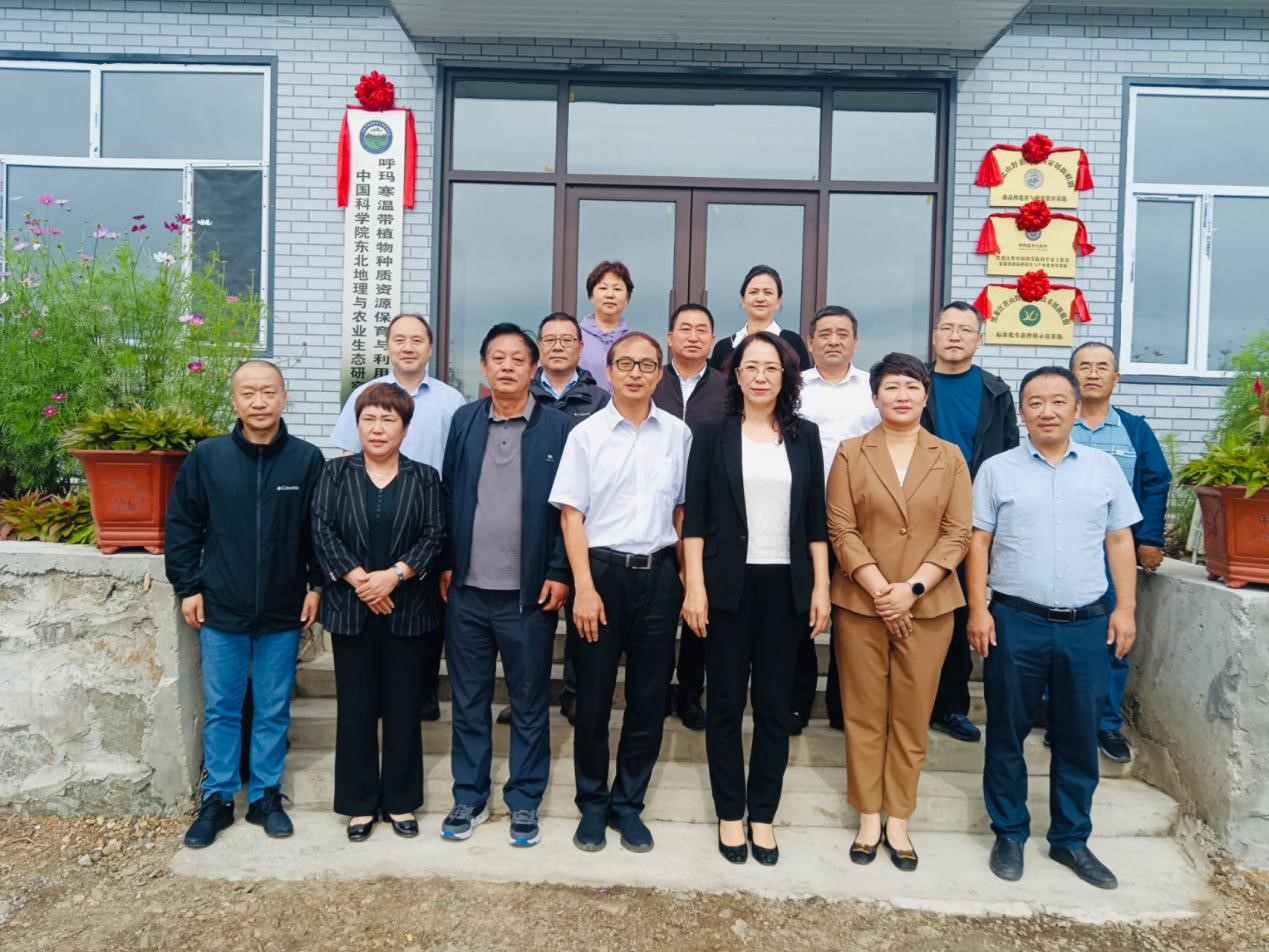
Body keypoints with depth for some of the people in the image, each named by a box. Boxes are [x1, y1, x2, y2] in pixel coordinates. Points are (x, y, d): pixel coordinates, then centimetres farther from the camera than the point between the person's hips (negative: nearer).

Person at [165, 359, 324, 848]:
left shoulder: (307, 459, -6)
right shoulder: (206, 457, -4)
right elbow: (182, 525, 2)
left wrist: (317, 584, -2)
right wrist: (188, 587, -1)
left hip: (283, 612, 0)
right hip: (221, 610, 1)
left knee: (273, 711, 12)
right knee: (220, 710, 12)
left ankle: (265, 796, 27)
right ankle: (217, 799, 28)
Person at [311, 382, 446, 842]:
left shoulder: (424, 477, 5)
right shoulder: (336, 472, 5)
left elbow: (434, 536, -3)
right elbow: (322, 531, -3)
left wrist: (394, 574, -16)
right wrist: (358, 579, -14)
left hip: (407, 609, 0)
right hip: (351, 608, 1)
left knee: (403, 707, 7)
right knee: (355, 706, 7)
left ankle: (401, 801, 20)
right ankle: (359, 803, 20)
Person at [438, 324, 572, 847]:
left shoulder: (558, 427, -3)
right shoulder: (463, 421, 6)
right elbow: (448, 495, 8)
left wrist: (560, 573, -9)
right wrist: (445, 563, 3)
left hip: (529, 592, -2)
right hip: (467, 589, 3)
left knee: (529, 704, 10)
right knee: (468, 701, 13)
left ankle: (525, 801, 26)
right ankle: (469, 797, 29)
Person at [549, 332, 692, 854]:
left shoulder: (678, 434, 5)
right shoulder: (586, 434, -1)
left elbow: (682, 510, 11)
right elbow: (571, 514, -3)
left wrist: (688, 579, 6)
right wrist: (584, 588, -10)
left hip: (659, 574, 2)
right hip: (603, 571, -2)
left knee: (649, 698, 9)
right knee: (593, 696, 7)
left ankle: (628, 804, 26)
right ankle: (592, 804, 25)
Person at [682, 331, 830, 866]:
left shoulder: (804, 436, 7)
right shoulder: (712, 434, 2)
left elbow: (815, 517, 8)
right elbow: (695, 515, -1)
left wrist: (821, 586, 2)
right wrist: (695, 586, -8)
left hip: (785, 585, 2)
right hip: (729, 584, -1)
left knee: (775, 706, 8)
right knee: (726, 703, 7)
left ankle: (763, 814, 23)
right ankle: (730, 814, 22)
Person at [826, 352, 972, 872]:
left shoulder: (950, 457, 5)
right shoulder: (851, 453, 3)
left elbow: (957, 533, -1)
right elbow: (841, 530, -3)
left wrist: (912, 588, -12)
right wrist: (880, 590, -13)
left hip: (927, 606, 1)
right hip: (861, 603, 0)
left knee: (912, 716, 7)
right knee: (864, 713, 6)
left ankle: (898, 820, 20)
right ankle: (869, 817, 20)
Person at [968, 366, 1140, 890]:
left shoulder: (1105, 468, 6)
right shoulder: (997, 469, 0)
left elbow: (1120, 541, 8)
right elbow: (979, 542, -1)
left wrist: (1125, 607, 1)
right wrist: (978, 609, -7)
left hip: (1086, 624, 2)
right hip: (1015, 621, -1)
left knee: (1079, 737, 11)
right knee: (1007, 733, 8)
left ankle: (1071, 838, 28)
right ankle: (1009, 834, 24)